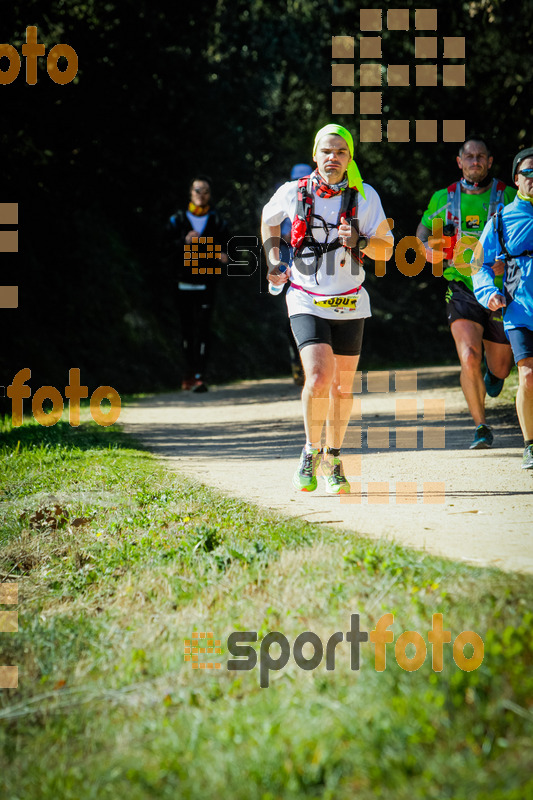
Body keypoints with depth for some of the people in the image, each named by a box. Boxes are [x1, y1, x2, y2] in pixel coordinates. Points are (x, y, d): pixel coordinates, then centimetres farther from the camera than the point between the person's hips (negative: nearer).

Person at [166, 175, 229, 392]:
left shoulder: (216, 220, 5)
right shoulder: (178, 219, 5)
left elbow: (225, 245, 8)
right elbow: (167, 247, 0)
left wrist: (223, 256, -14)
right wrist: (184, 242, -18)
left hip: (207, 282, -1)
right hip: (184, 282, 1)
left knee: (202, 327, -9)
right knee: (187, 328, 7)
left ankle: (199, 376, -11)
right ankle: (189, 372, 23)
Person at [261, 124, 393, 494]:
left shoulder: (365, 196, -3)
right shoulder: (294, 193, -4)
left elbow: (386, 249, 1)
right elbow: (269, 219, 18)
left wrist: (358, 242, -18)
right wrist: (274, 262, 9)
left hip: (350, 304, 2)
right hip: (307, 303, -2)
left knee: (343, 387, 7)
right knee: (319, 378, -19)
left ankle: (333, 458, 27)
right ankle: (312, 449, 3)